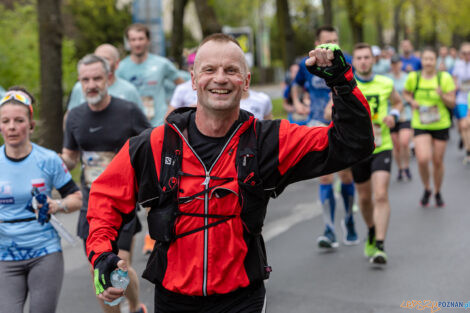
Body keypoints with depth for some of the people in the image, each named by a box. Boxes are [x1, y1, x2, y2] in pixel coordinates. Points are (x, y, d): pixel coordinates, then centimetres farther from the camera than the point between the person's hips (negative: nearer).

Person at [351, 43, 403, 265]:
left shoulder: (385, 84, 1)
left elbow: (397, 102, 20)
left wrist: (393, 115, -1)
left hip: (381, 147, 0)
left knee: (381, 195, -15)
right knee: (364, 197, 13)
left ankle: (380, 247, -13)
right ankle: (371, 233, 41)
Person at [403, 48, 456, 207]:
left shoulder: (445, 78, -7)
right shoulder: (413, 77, -4)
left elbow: (452, 103, -5)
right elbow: (406, 93, 16)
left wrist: (442, 95, -25)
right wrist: (412, 101, -5)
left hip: (441, 125, 0)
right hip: (420, 125, 0)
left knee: (438, 161, 7)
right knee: (423, 159, -18)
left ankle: (438, 193, 32)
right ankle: (426, 189, 10)